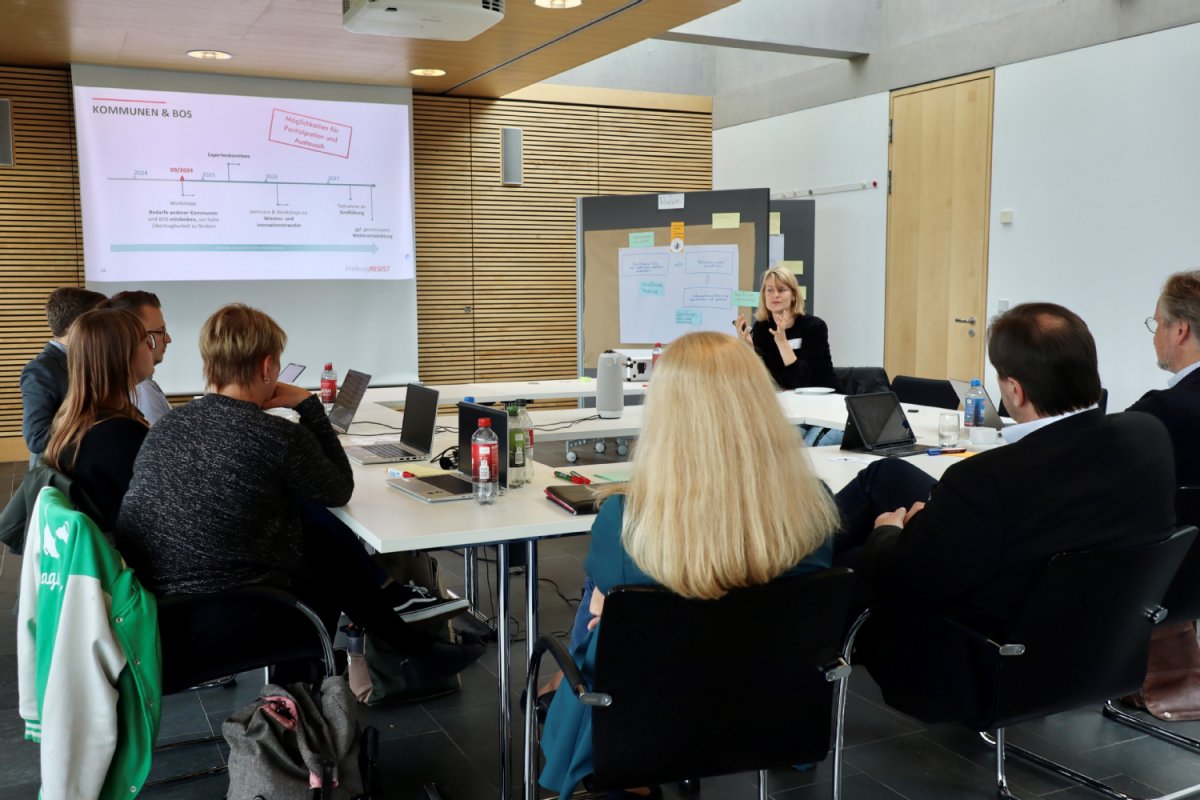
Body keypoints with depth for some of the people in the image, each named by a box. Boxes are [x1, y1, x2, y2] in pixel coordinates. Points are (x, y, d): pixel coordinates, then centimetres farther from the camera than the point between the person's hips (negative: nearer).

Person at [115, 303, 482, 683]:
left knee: (323, 539, 21)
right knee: (339, 551, 19)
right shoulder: (280, 436, -18)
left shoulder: (165, 426, 1)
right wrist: (309, 405, 0)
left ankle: (416, 649, 33)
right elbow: (340, 491, -1)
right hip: (234, 621, -7)